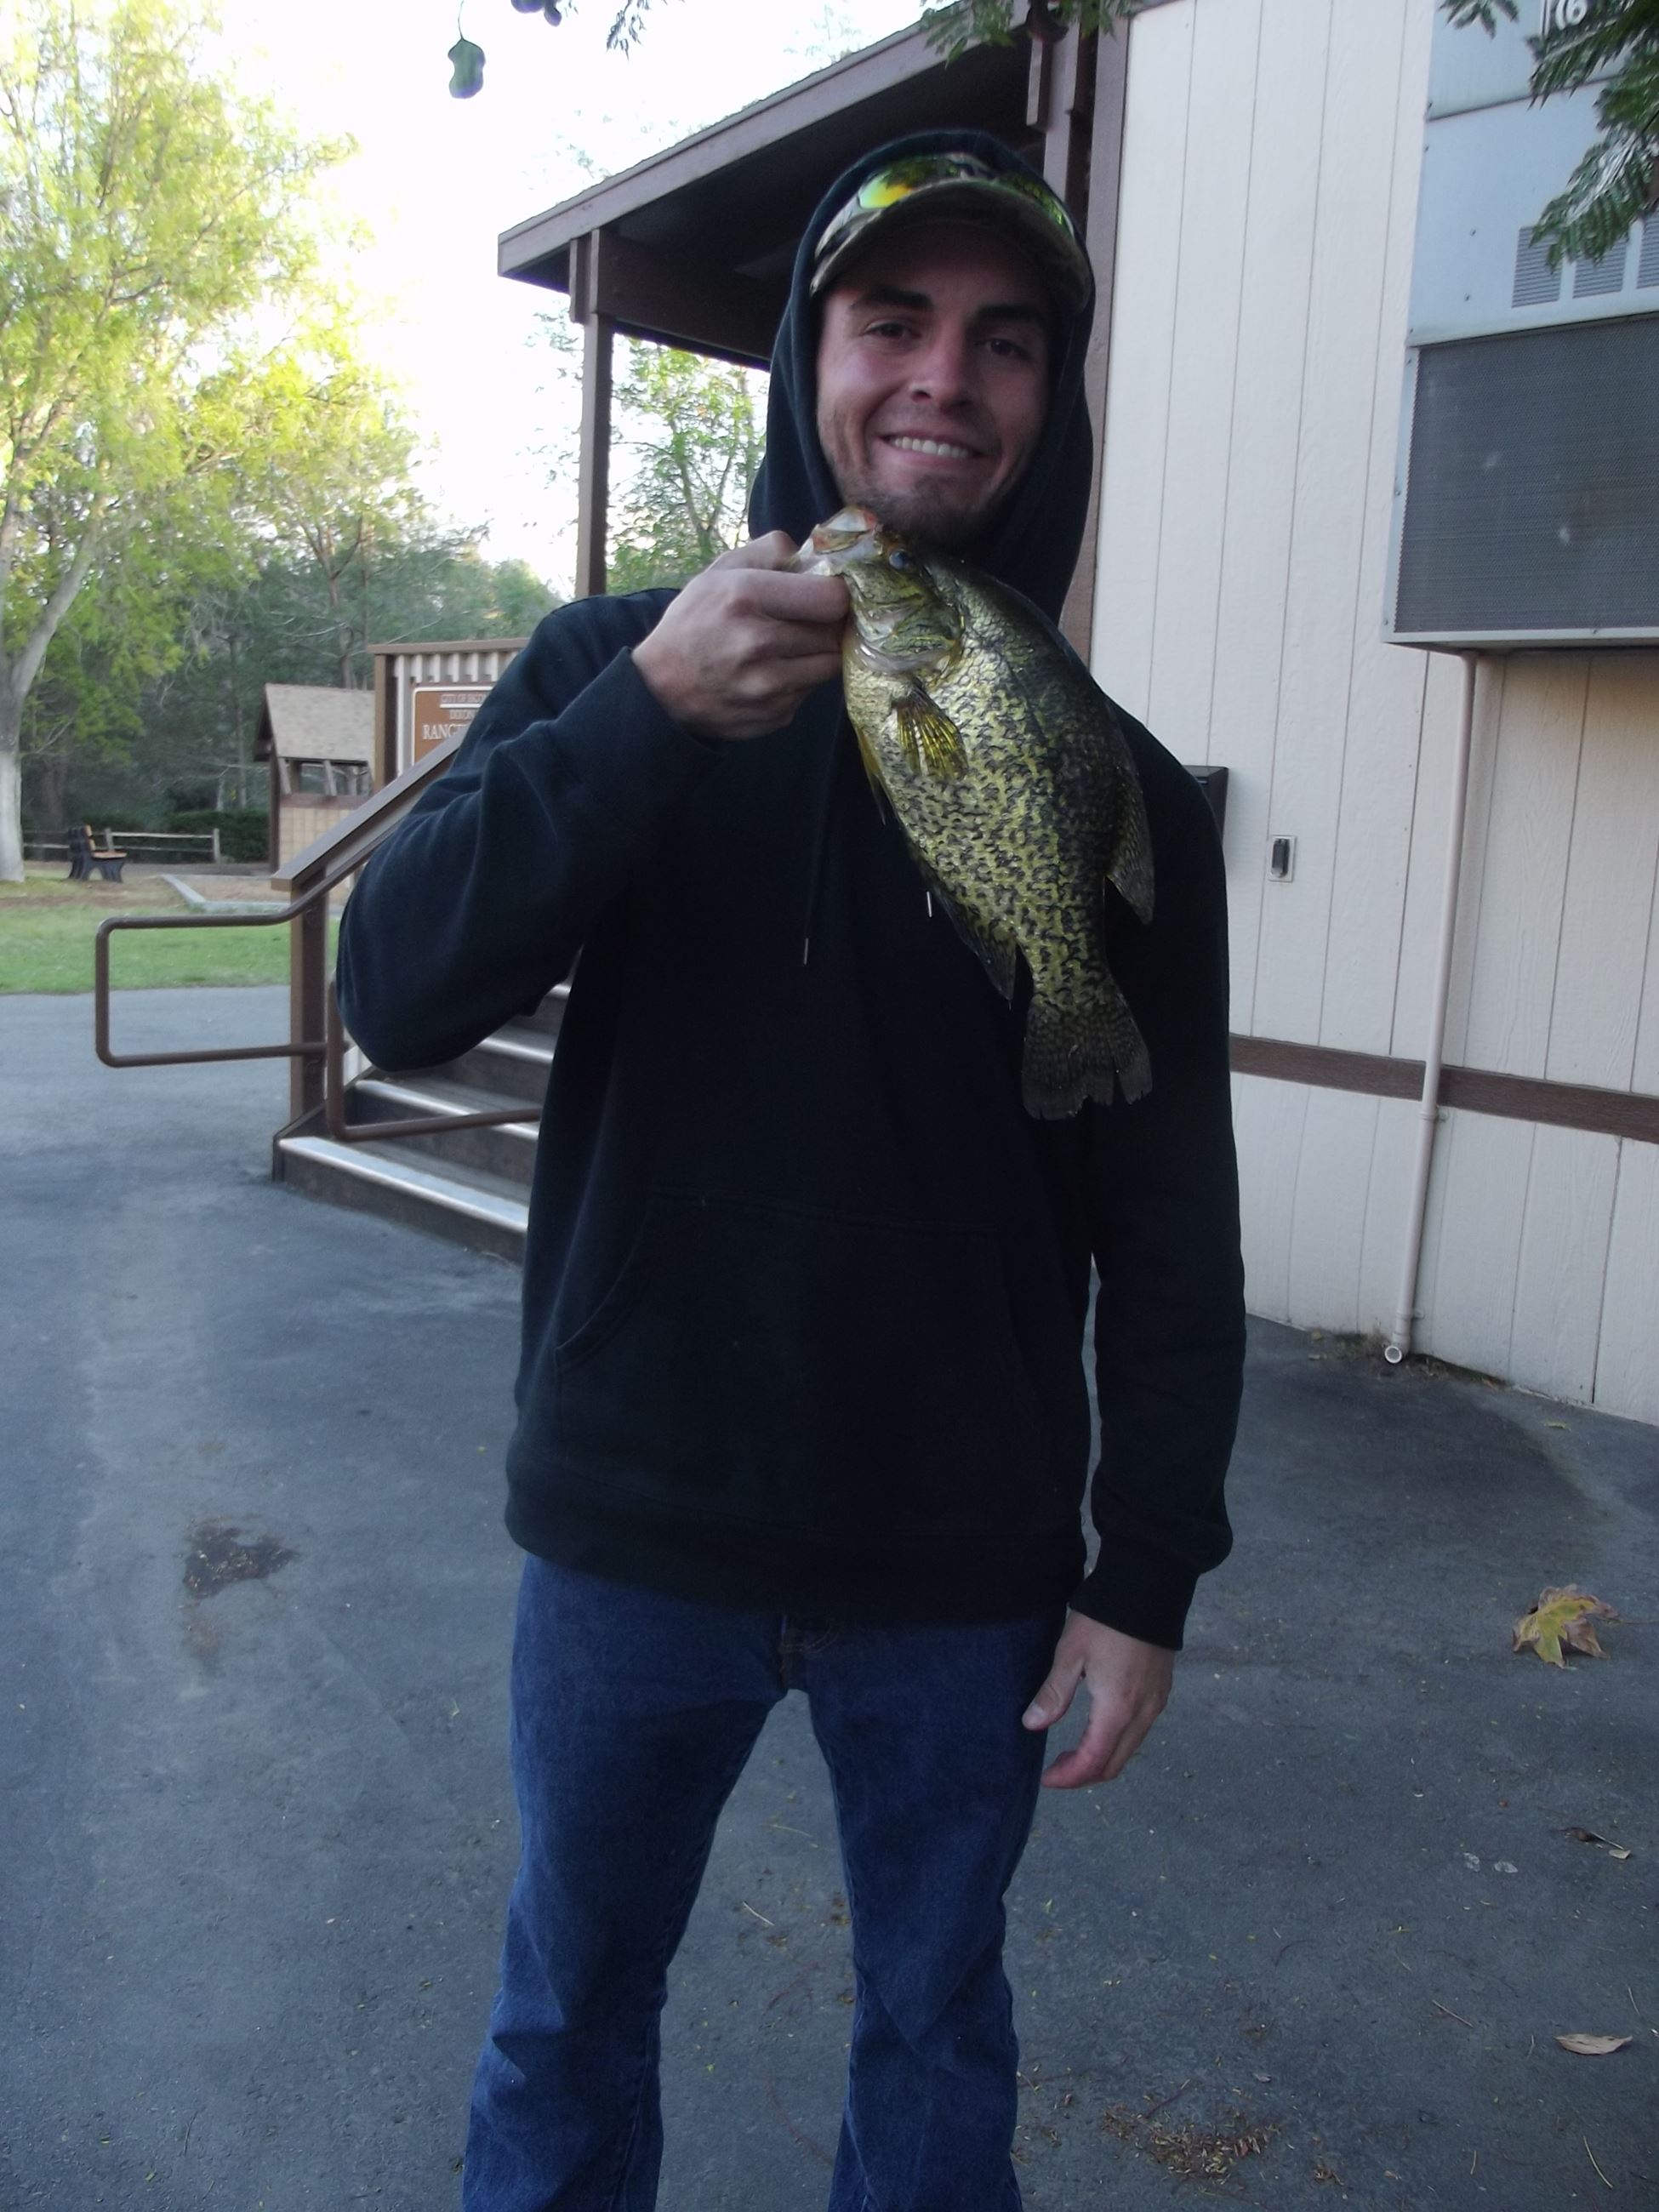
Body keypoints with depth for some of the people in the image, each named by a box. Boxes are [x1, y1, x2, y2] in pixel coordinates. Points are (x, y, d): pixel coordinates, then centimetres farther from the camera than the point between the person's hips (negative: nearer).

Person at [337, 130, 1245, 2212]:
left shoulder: (1116, 787, -3)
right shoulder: (607, 671, -3)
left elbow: (1168, 1218, -1)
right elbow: (396, 995, -14)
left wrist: (1149, 1571, -3)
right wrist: (645, 717, -27)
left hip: (964, 1567, 1)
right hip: (632, 1534, 0)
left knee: (936, 2024, 20)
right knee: (566, 2018, 20)